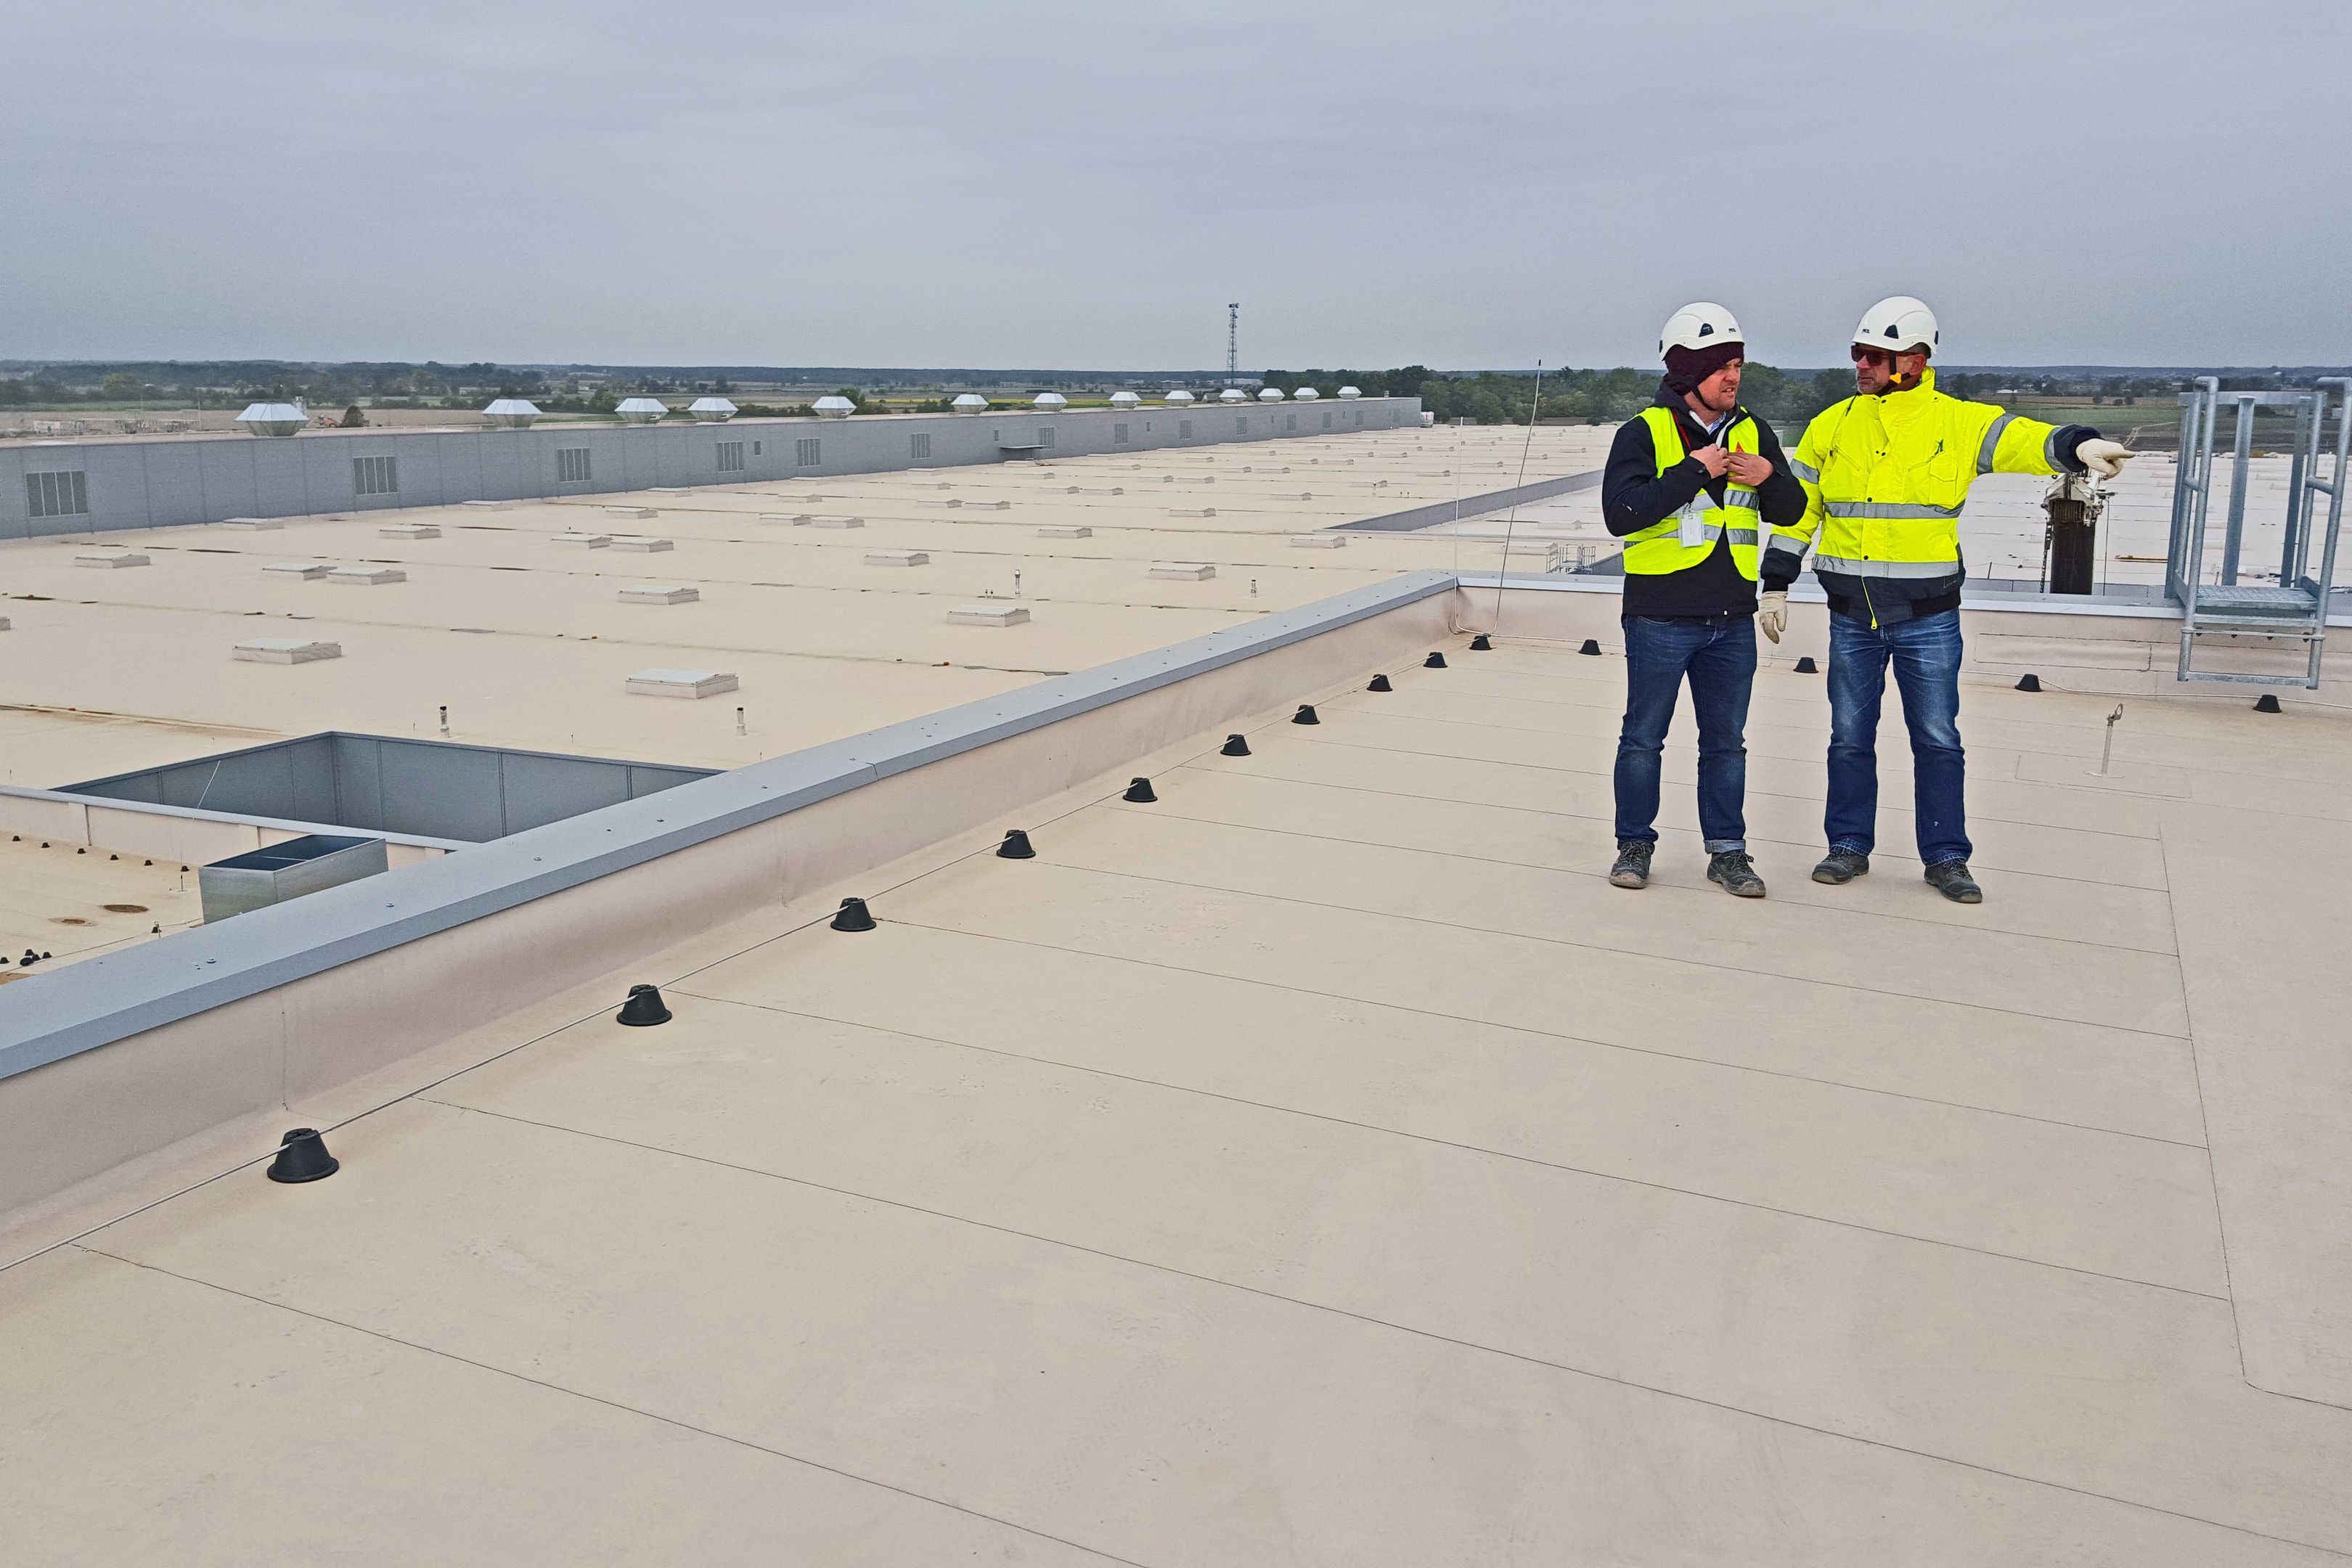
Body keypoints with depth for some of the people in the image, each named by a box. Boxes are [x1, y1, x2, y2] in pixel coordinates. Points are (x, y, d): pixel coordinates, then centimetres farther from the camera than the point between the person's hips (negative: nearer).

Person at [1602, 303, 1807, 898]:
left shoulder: (1753, 433, 9)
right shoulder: (1644, 433, -6)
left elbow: (1791, 513, 12)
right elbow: (1620, 512, -19)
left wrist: (1770, 478, -8)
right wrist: (1691, 472, -20)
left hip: (1732, 620, 4)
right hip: (1660, 619, -4)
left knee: (1726, 741, 11)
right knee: (1643, 738, 6)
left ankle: (1727, 851, 21)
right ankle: (1635, 845, 20)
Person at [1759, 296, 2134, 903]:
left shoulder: (1959, 422, -1)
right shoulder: (1831, 427, 5)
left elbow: (2025, 441, -15)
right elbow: (1796, 510, 9)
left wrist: (2079, 444, -36)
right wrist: (1776, 586, 7)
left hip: (1928, 617, -2)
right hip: (1851, 616, 2)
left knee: (1937, 739, 5)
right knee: (1850, 737, 10)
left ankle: (1946, 857, 16)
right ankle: (1849, 846, 23)